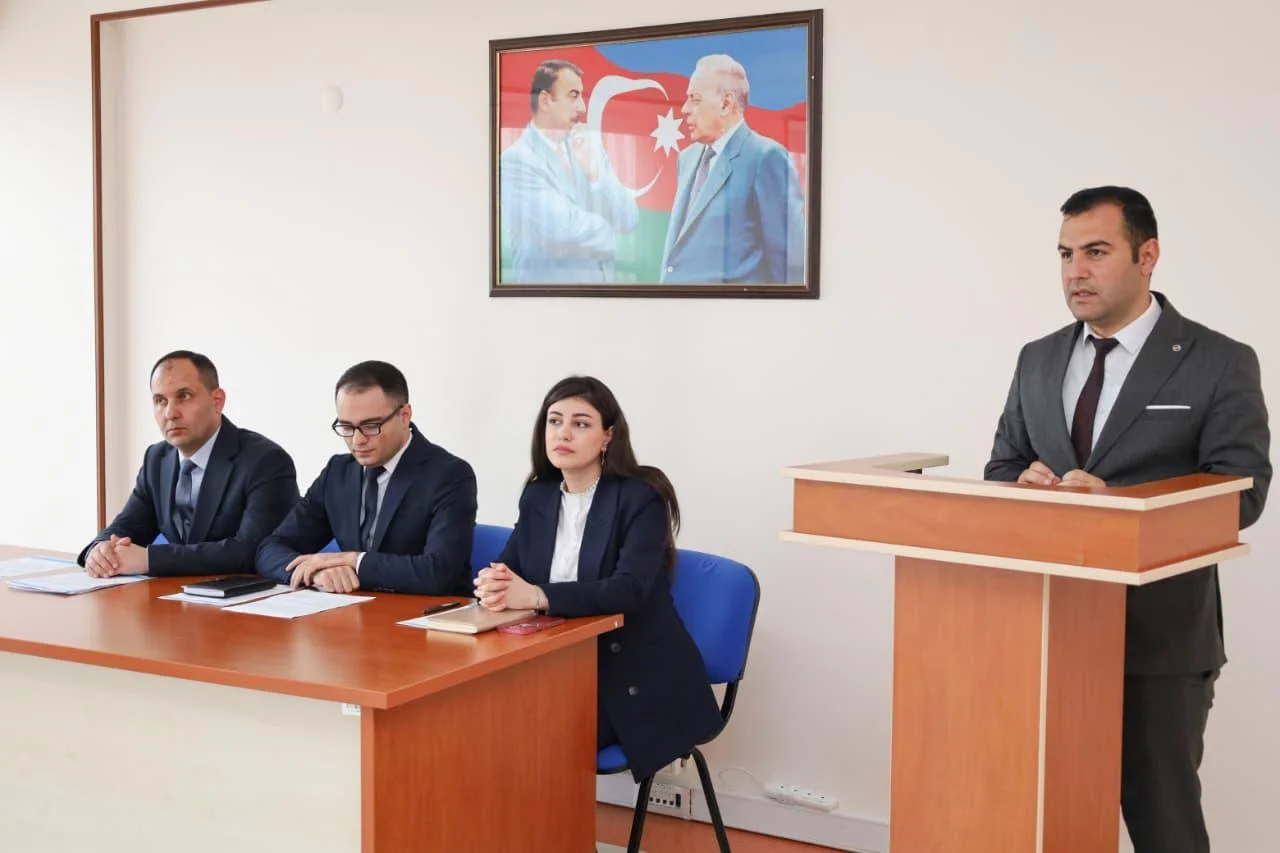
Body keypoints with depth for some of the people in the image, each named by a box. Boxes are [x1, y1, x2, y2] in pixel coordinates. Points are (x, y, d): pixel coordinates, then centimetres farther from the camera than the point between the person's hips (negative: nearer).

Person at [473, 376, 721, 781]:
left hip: (635, 681, -5)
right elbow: (506, 568, 1)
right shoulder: (538, 497, 8)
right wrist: (494, 585, -25)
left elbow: (629, 590, -24)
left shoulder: (641, 498, -11)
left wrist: (535, 596, -36)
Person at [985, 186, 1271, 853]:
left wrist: (1116, 502, -25)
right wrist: (1025, 484, -12)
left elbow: (1239, 491, -12)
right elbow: (1001, 468, 13)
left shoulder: (1219, 364, -5)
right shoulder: (1038, 360, 10)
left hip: (1159, 634, -4)